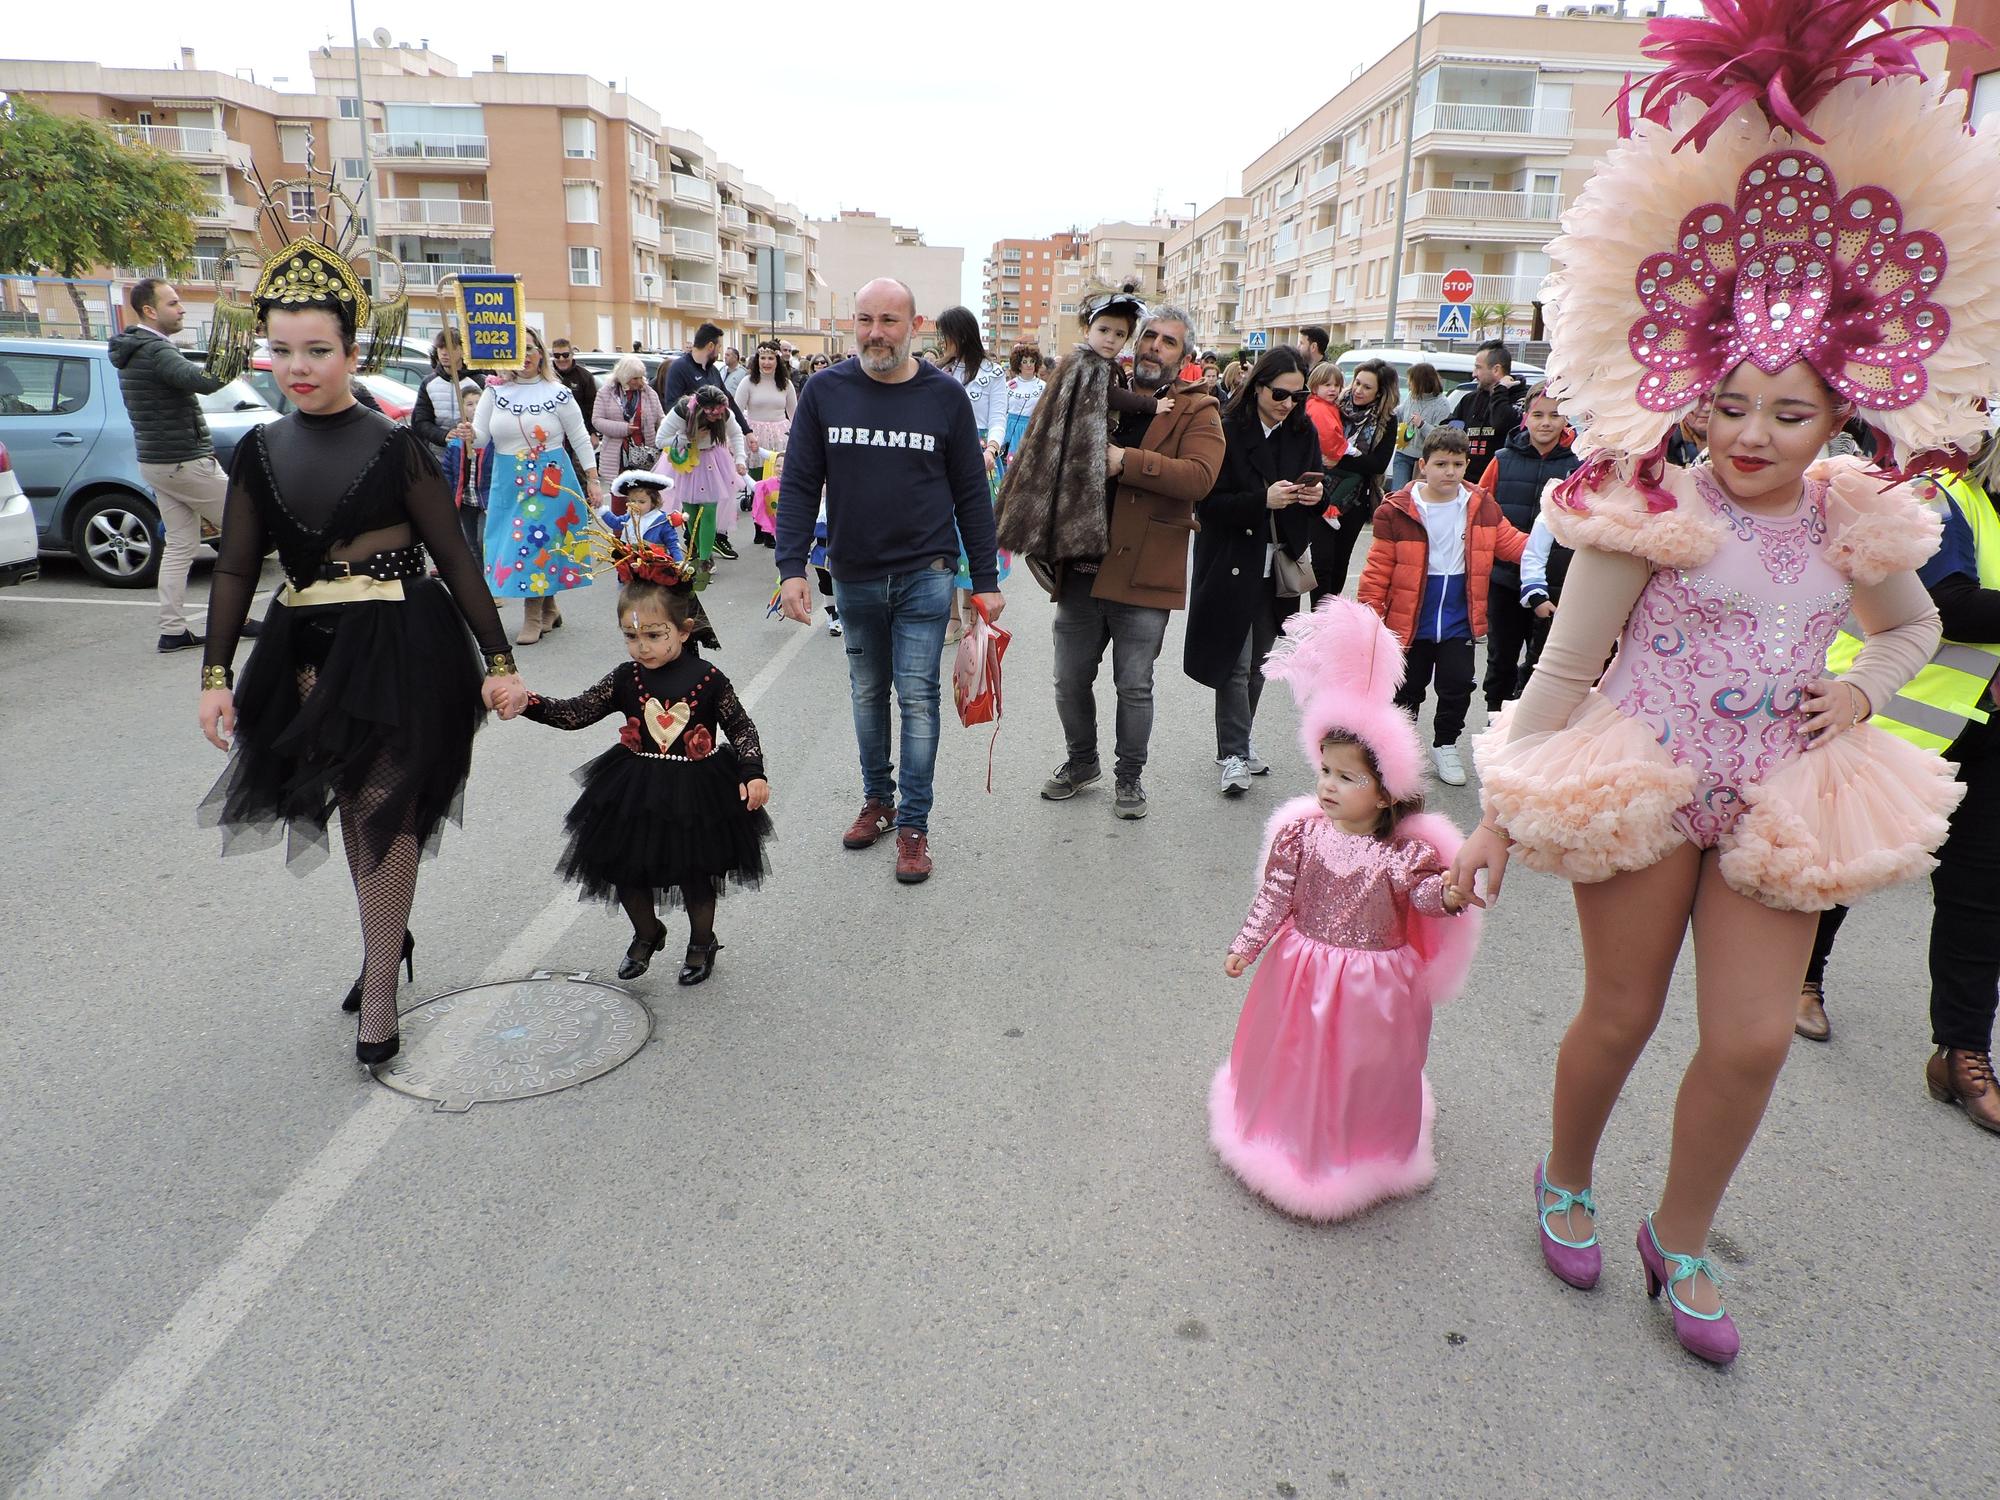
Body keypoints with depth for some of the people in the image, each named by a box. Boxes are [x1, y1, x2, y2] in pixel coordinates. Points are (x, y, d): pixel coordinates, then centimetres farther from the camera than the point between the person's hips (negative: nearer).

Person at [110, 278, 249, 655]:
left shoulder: (131, 352, 16)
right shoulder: (155, 350, -17)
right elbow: (204, 381, -36)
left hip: (157, 462, 10)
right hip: (185, 462, -10)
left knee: (179, 545, 9)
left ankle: (173, 631, 6)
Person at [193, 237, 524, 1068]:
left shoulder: (394, 446, -7)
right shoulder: (259, 452, 6)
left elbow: (455, 560, -6)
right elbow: (236, 570, 9)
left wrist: (498, 662, -8)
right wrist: (216, 676, 4)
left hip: (402, 649, -5)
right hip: (309, 653, 5)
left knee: (383, 809, -2)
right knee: (354, 806, 15)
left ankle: (380, 989, 9)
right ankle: (388, 940, 36)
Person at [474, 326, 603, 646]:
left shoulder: (558, 393, -1)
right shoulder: (495, 391, 5)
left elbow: (580, 439, 3)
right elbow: (481, 438, 2)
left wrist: (593, 481, 0)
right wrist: (469, 434, -22)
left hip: (550, 480, -3)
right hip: (508, 482, 3)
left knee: (536, 543, -5)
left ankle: (534, 618, 4)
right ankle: (549, 610, 22)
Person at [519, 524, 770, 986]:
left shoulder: (708, 680, -14)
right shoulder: (625, 678, -6)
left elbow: (742, 728, -4)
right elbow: (575, 713, -4)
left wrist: (753, 774, -16)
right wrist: (529, 703, -19)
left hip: (695, 792, -3)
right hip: (634, 793, 3)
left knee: (696, 876, 11)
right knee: (627, 872, 13)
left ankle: (702, 942, 38)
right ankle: (647, 934, 43)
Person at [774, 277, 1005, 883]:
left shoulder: (945, 395, -3)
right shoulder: (824, 391, -2)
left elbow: (971, 493, 1)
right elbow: (799, 486, 0)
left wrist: (986, 579, -1)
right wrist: (791, 567, -10)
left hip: (924, 576, -2)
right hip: (853, 577, 2)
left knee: (917, 697, -3)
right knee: (868, 694, 14)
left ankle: (913, 825, 7)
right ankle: (877, 798, 31)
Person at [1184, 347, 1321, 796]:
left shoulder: (1304, 433, 6)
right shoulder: (1227, 431, -11)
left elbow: (1314, 489, 16)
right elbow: (1208, 503, -14)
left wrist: (1314, 496, -8)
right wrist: (1263, 500, -25)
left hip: (1279, 563, 5)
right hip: (1233, 563, -5)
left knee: (1259, 662, 13)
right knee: (1235, 662, -6)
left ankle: (1236, 742, 26)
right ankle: (1234, 753, 3)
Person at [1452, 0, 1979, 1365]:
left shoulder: (1859, 522, 4)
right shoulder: (1653, 509, -12)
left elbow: (1914, 627, 24)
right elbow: (1564, 671, -11)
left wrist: (1864, 689, 1)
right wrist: (1499, 813, -12)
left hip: (1774, 803, 4)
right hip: (1643, 789, -4)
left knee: (1754, 1042, 4)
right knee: (1619, 1018, 7)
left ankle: (1681, 1240, 29)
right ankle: (1565, 1184, 37)